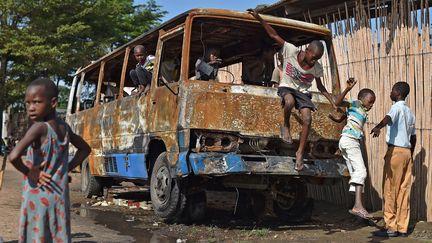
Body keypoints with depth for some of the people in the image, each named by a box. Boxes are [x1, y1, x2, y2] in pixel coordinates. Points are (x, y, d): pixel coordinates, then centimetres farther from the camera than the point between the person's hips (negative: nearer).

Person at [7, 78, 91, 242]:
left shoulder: (39, 127, -16)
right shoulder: (64, 127, 5)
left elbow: (13, 156, -29)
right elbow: (85, 149, 21)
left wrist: (29, 172, -12)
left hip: (37, 198, -6)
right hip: (60, 197, 6)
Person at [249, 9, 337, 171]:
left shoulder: (317, 68, -10)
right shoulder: (291, 51, -19)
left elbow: (320, 87, 8)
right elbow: (274, 35, -16)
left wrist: (332, 102, 2)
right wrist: (259, 18, -22)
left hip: (303, 92, 3)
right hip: (286, 87, -2)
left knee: (307, 119, -19)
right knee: (290, 101, -39)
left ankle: (300, 153, -10)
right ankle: (286, 126, -10)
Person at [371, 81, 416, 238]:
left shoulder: (397, 107, -7)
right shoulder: (410, 112, 18)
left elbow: (388, 118, -31)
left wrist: (378, 127, -49)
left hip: (395, 151, -8)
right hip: (407, 152, 8)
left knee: (390, 190, -4)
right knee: (404, 191, 7)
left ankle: (391, 227, -3)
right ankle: (402, 227, 9)